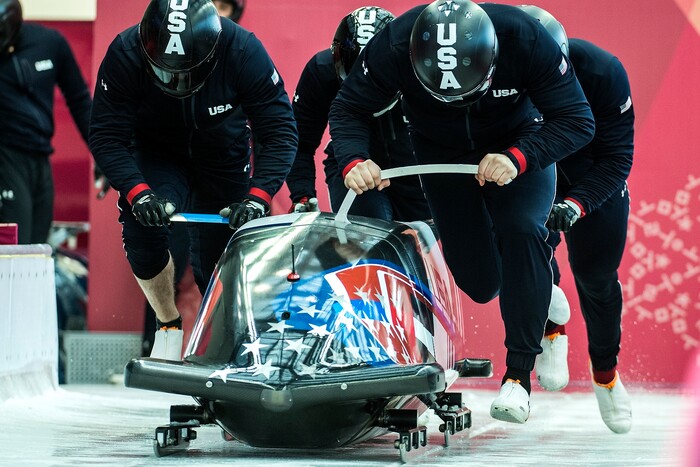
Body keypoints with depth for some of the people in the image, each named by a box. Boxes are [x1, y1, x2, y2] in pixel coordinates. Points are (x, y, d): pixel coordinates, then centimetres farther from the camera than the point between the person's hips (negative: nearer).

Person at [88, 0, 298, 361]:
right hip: (157, 155, -1)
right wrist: (138, 192, -42)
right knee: (142, 231, -26)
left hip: (223, 157, 1)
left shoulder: (244, 51, -31)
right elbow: (107, 137, -26)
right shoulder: (125, 54, -31)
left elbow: (279, 132, -26)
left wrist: (258, 197, -39)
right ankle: (169, 325, -4)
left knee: (215, 265, 3)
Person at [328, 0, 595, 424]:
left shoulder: (527, 39, -33)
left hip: (519, 148, -1)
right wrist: (354, 162, -38)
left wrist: (518, 158, -42)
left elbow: (577, 120, -26)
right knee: (479, 284, -2)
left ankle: (519, 374, -22)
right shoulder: (396, 45, -31)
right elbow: (348, 111, -17)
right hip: (442, 153, 2)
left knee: (522, 231, -29)